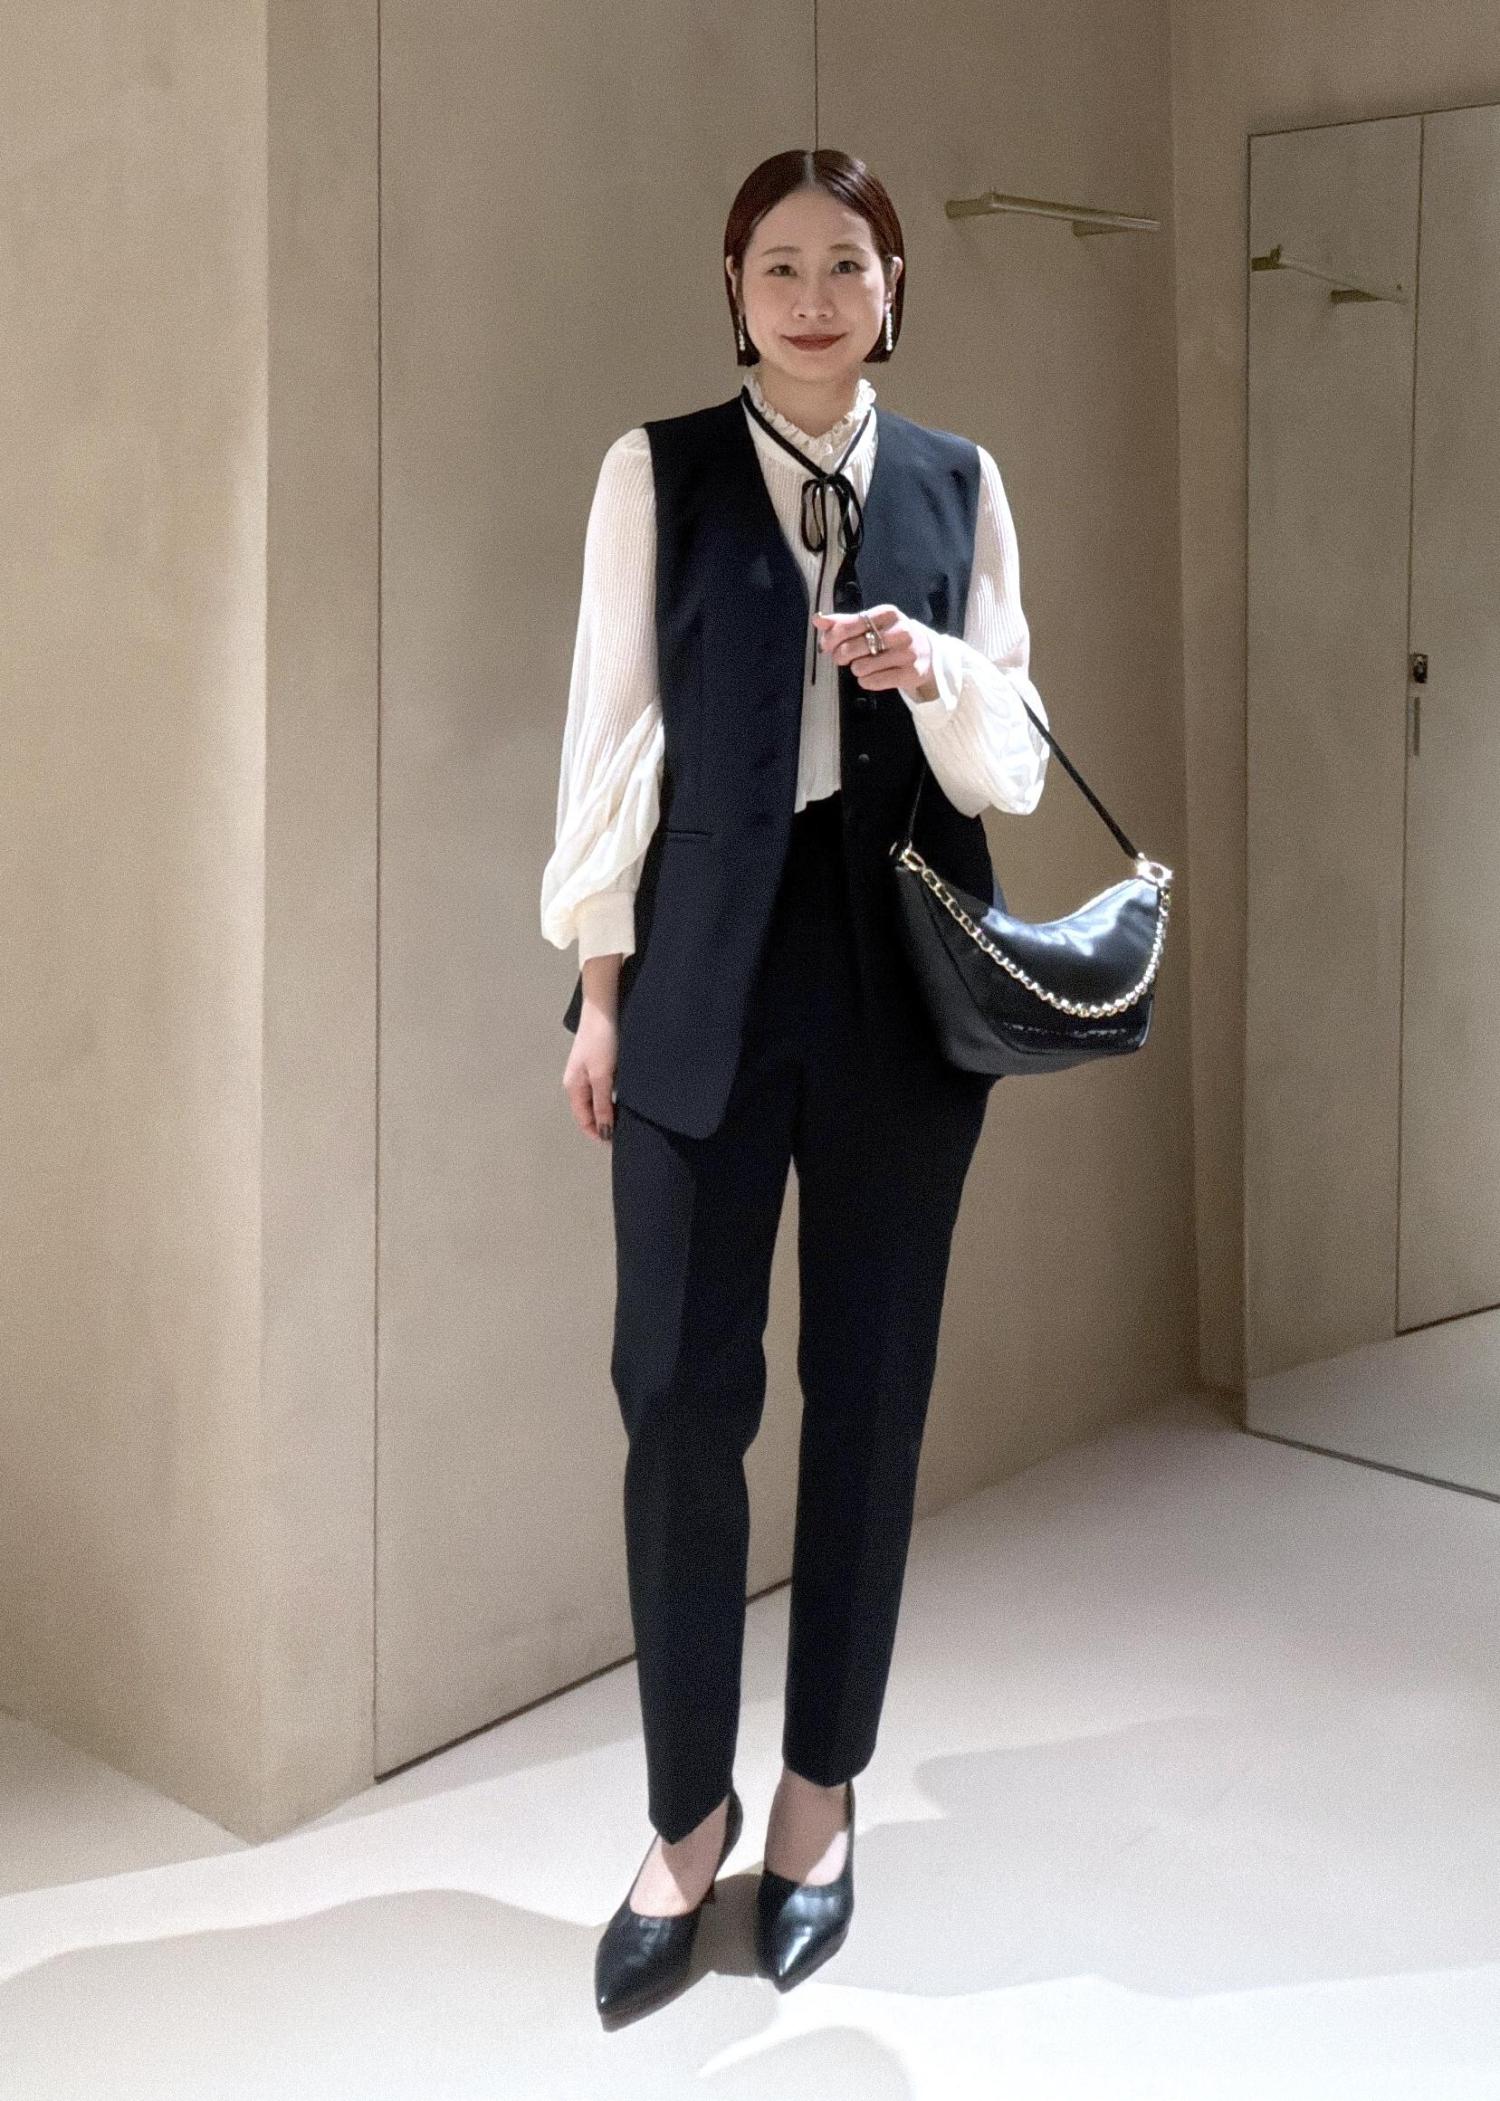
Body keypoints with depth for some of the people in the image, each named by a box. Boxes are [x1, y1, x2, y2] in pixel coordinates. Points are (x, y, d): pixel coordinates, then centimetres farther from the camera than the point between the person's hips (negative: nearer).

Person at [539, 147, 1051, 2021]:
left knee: (870, 1388, 7)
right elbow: (615, 728, 3)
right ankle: (689, 1812, 16)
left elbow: (1011, 772, 6)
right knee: (680, 1391, -2)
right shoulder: (657, 472, 3)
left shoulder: (959, 484, 8)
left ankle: (821, 1795, 24)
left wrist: (935, 669, -15)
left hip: (905, 974, 2)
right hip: (710, 970, -1)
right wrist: (600, 981, -1)